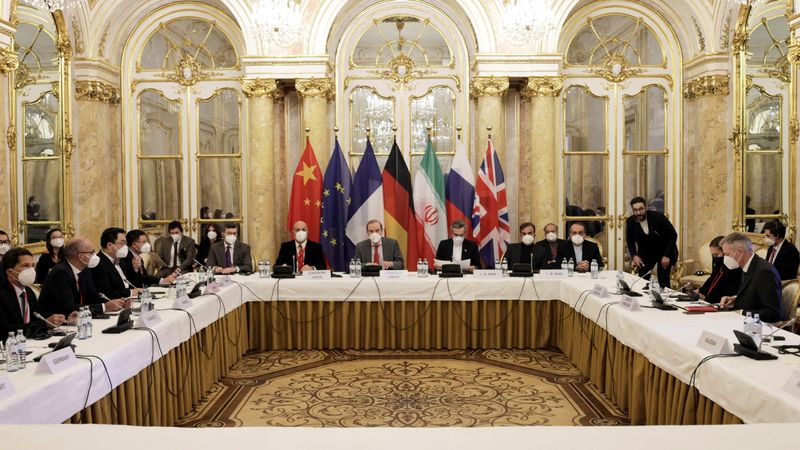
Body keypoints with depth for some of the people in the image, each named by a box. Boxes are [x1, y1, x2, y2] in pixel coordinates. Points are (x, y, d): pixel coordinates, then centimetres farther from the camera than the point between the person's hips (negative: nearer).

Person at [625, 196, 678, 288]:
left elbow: (673, 235, -15)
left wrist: (667, 255, -19)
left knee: (663, 281, -14)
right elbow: (630, 241, 1)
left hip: (664, 251, -3)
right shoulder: (630, 222, -13)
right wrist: (634, 255, -17)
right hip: (645, 253, 4)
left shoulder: (658, 217, -24)